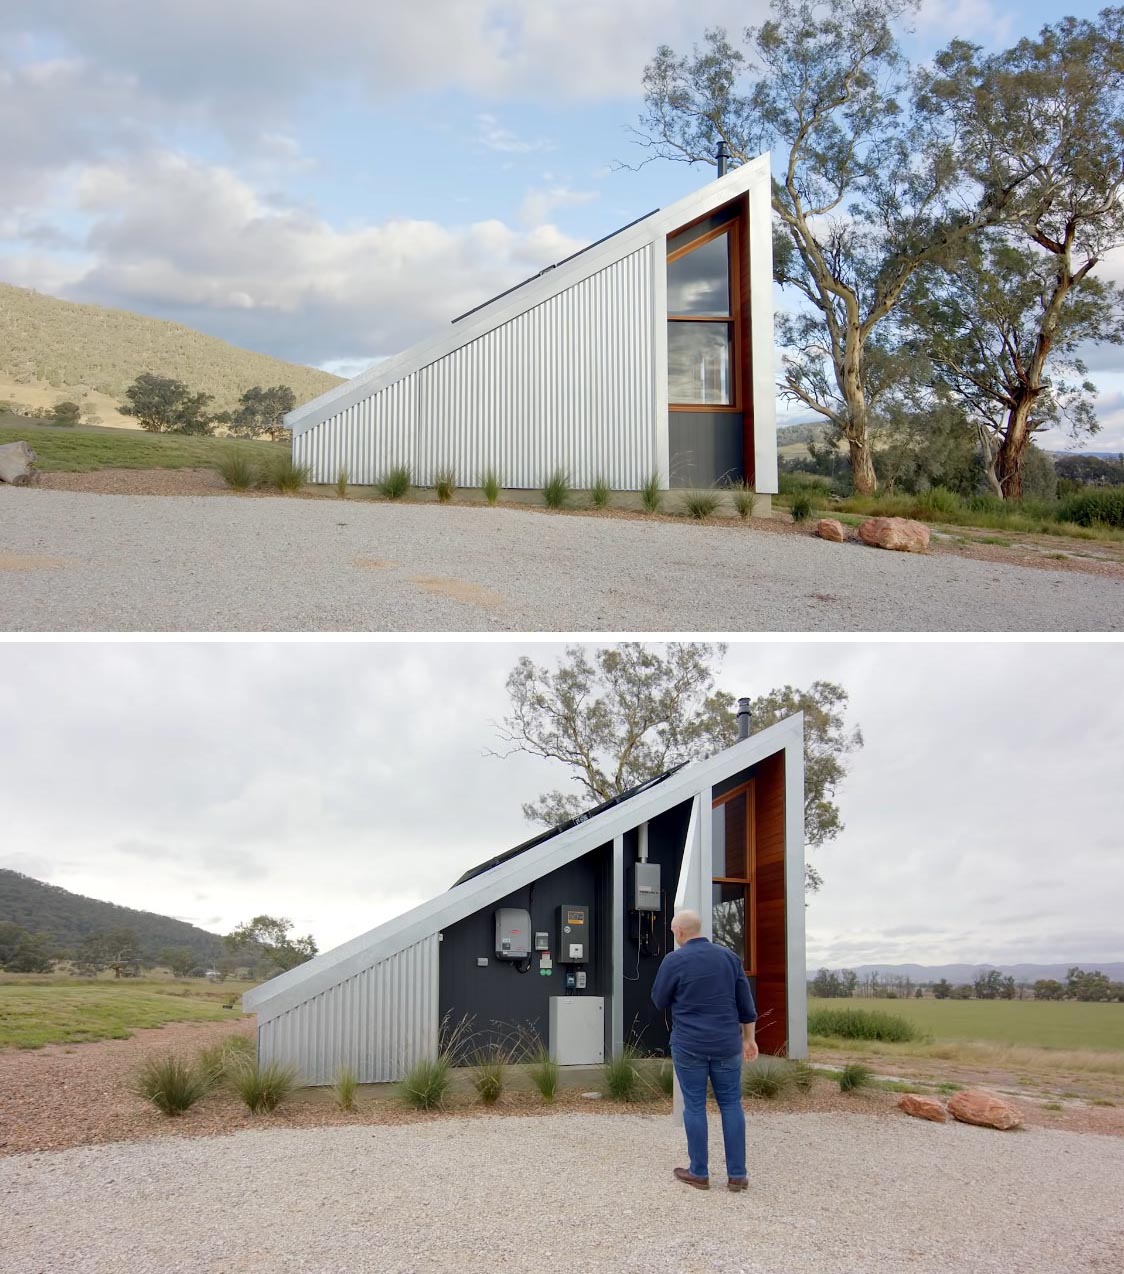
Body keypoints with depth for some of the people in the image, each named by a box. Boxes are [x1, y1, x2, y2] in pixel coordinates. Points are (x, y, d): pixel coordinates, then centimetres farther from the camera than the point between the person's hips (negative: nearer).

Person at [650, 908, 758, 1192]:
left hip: (690, 1045, -3)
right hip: (727, 1044, 3)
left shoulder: (674, 960, -9)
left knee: (694, 1106, 5)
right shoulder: (728, 956, 4)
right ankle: (737, 1175, 7)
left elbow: (659, 1001, 1)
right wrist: (749, 1038, 14)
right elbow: (746, 1002, 7)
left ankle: (699, 1173, 9)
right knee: (731, 1104, 8)